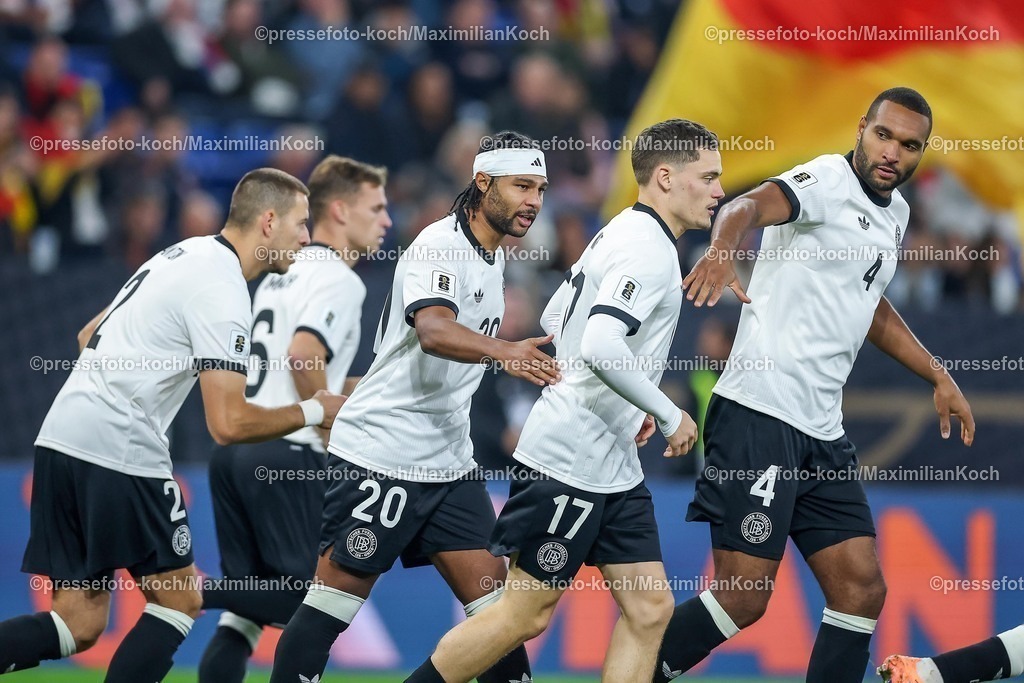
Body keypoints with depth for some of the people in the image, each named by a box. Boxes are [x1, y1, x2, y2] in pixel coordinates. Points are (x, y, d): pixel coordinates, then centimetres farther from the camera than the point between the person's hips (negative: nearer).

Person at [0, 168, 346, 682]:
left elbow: (89, 336, 26)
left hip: (62, 435, 9)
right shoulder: (223, 293, -12)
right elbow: (228, 424, -17)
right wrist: (314, 411, -3)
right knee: (179, 601, 5)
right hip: (118, 451, -9)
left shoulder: (184, 254, 17)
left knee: (78, 626, 6)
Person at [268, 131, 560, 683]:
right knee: (334, 599, -5)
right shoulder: (442, 245, -16)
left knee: (493, 599, 2)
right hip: (381, 455, -9)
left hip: (448, 461, 9)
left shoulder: (492, 256, 13)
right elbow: (433, 331, -36)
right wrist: (501, 351, -52)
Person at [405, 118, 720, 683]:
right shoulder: (649, 250, -17)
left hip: (613, 467, 10)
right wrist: (670, 415, -19)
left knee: (650, 607, 4)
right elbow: (601, 347, -30)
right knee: (525, 614, -4)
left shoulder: (621, 235, 14)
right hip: (568, 461, -10)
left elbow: (554, 318, 24)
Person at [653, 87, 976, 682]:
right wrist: (723, 251, -53)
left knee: (862, 589, 3)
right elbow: (752, 205, -31)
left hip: (823, 433, 9)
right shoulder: (828, 182, -9)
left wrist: (938, 377, 34)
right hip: (760, 416, -9)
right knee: (744, 597, -12)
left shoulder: (895, 214, 18)